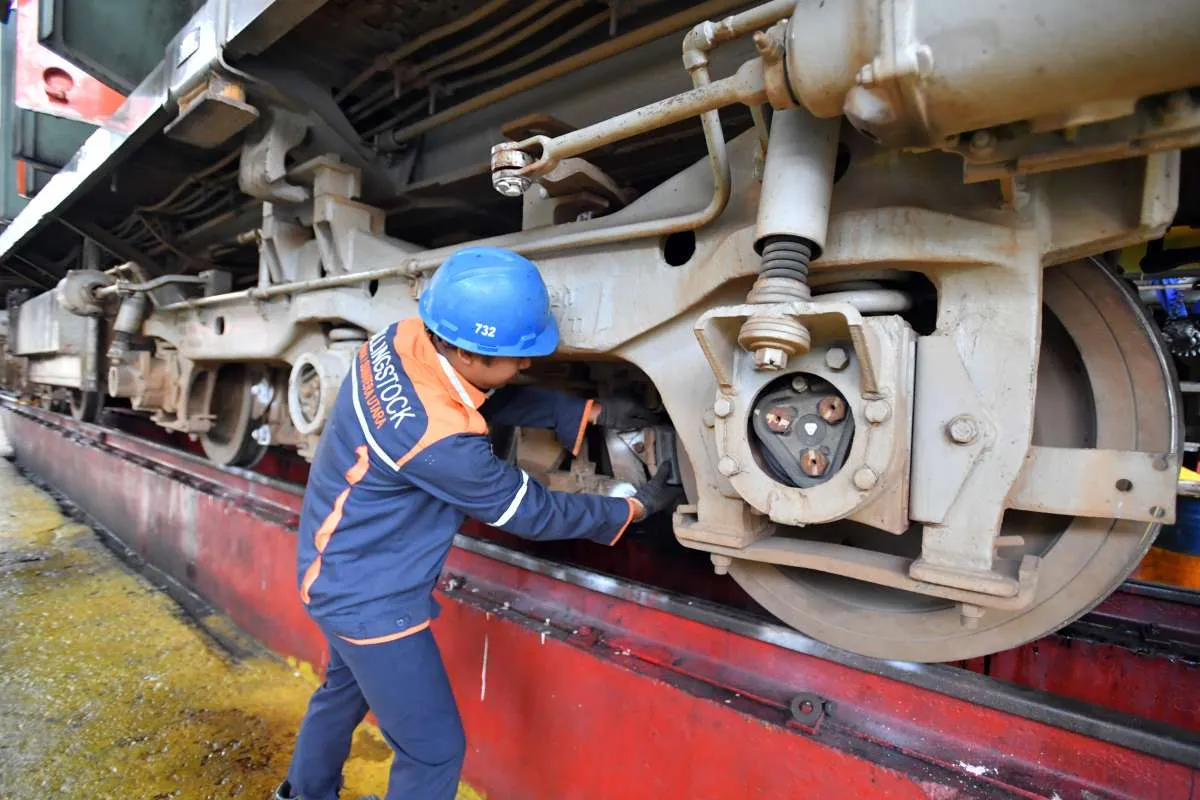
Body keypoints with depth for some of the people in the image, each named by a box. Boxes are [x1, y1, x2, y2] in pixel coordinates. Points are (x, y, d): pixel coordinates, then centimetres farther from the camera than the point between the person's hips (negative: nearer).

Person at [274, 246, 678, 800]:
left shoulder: (402, 339, -15)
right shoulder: (439, 440, -36)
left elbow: (497, 400, -1)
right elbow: (531, 513, -21)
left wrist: (592, 411, -7)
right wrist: (635, 508, -9)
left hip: (341, 570, 9)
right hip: (370, 596, -9)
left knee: (346, 688, 32)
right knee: (434, 750, 6)